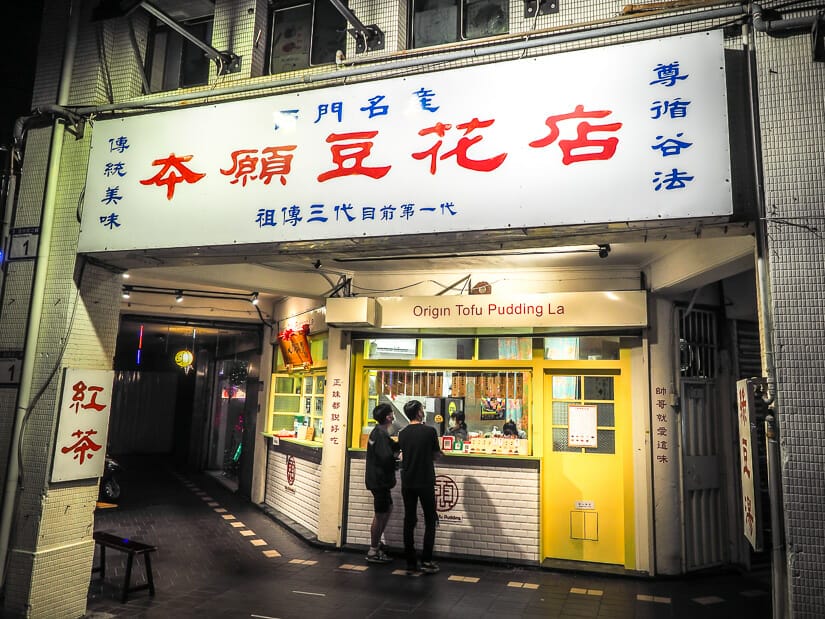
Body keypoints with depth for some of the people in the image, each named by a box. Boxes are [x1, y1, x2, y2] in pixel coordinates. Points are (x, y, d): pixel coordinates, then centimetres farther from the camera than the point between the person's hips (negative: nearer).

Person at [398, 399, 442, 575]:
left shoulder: (403, 434, 2)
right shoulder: (429, 431, -11)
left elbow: (403, 455, 10)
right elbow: (436, 454, -1)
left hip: (407, 483, 4)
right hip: (425, 483, -4)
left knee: (409, 521, 8)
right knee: (430, 521, 9)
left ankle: (411, 564, 12)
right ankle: (426, 561, 7)